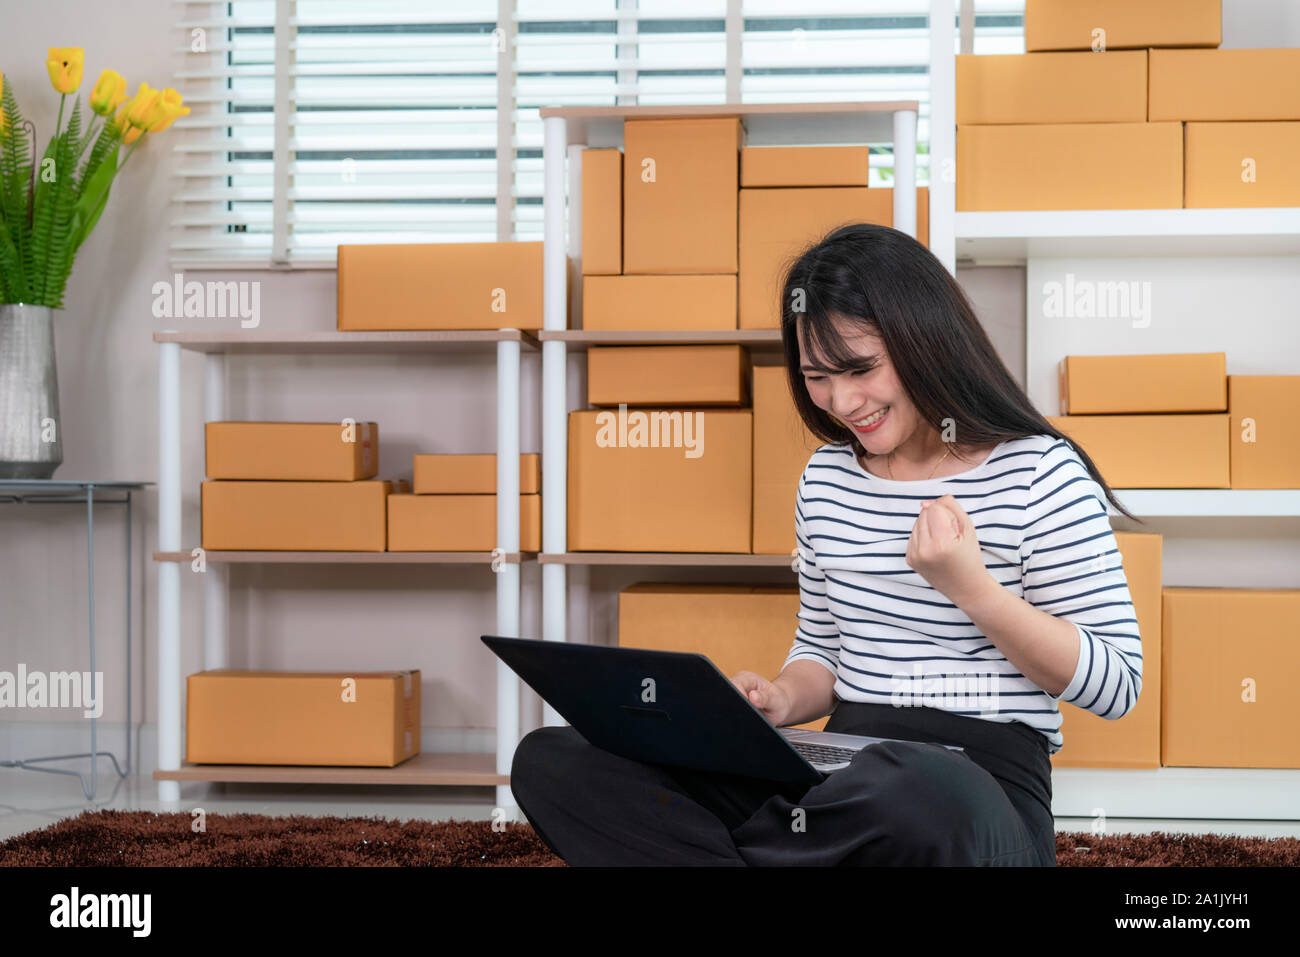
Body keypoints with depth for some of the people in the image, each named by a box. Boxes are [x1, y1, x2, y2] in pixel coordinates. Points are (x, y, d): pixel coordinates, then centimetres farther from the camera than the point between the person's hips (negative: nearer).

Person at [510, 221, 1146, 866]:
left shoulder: (1037, 473, -3)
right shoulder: (826, 478, 15)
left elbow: (1116, 688, -4)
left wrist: (974, 588, -15)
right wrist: (781, 703, 0)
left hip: (986, 780, -5)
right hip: (841, 774, 5)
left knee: (922, 794, -46)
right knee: (549, 760, -10)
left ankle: (689, 846, -19)